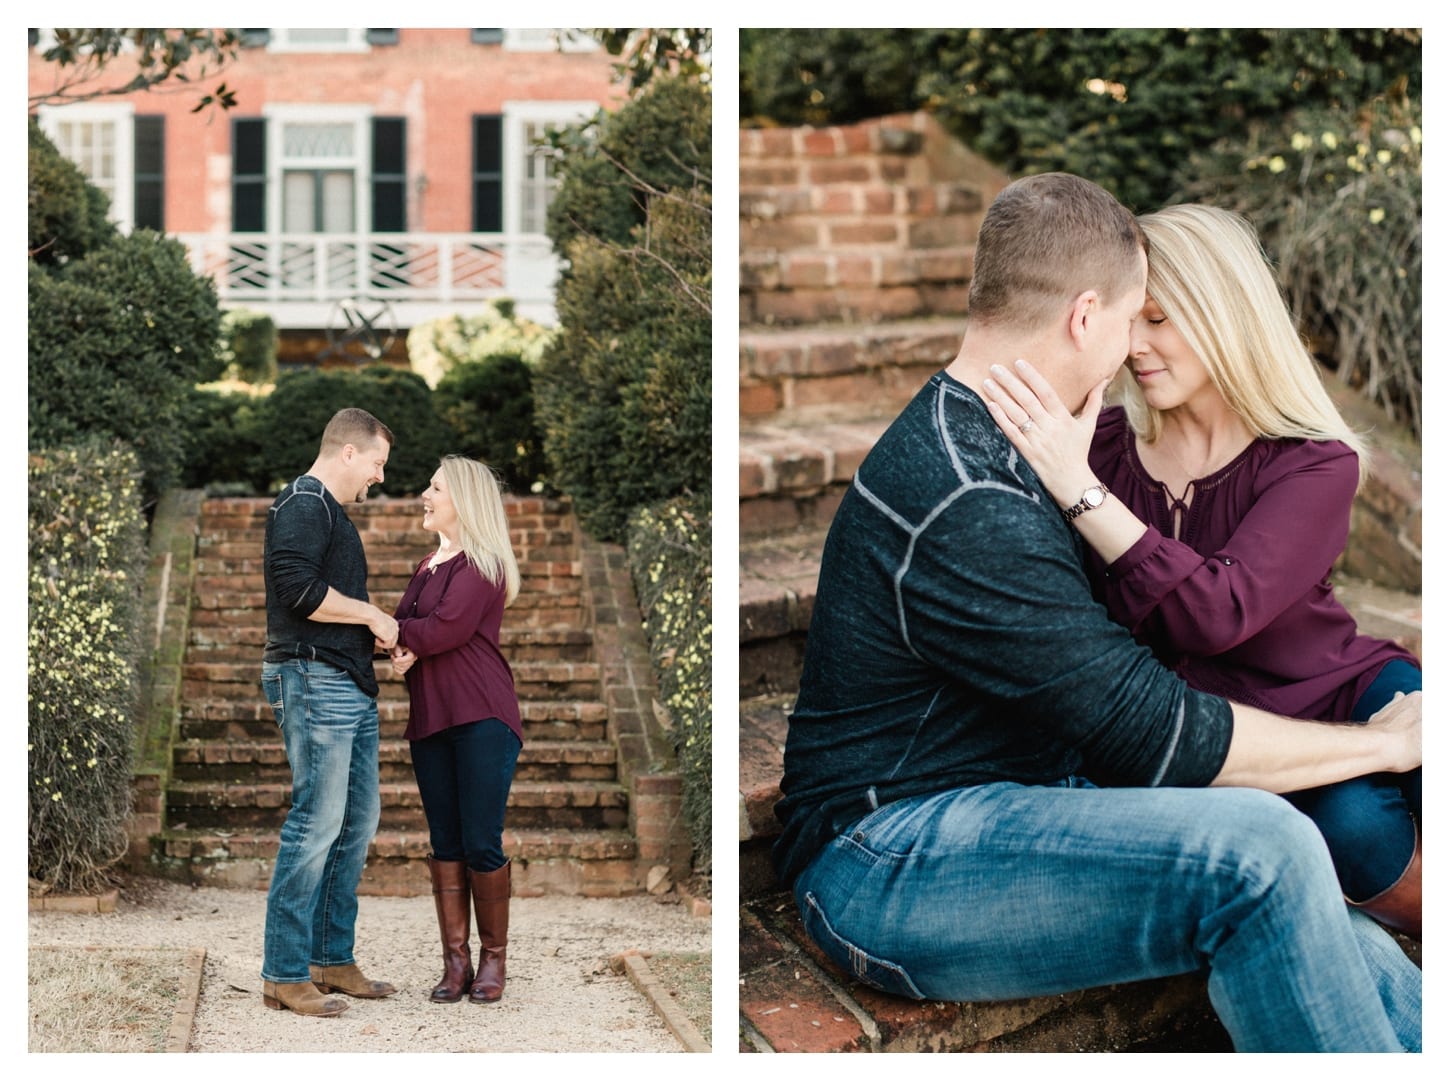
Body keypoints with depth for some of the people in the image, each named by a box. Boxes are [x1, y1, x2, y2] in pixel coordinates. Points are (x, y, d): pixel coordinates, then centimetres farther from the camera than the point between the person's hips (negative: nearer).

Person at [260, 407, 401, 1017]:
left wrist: (377, 632, 8)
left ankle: (332, 960, 19)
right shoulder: (304, 504, -9)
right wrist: (373, 615, -12)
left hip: (350, 687, 11)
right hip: (314, 680, -11)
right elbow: (300, 589, -23)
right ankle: (284, 975, -8)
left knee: (357, 823, 12)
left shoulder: (331, 512, 23)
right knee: (316, 823, -11)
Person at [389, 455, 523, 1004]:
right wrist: (404, 650, -9)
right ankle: (455, 962, 8)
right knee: (445, 844, 5)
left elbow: (448, 629, -16)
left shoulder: (481, 563, -5)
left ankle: (493, 958, 5)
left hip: (481, 716, -7)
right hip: (430, 719, 7)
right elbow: (401, 626, 15)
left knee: (481, 844, -7)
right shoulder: (427, 566, 20)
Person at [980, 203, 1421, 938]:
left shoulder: (1315, 464, -11)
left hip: (1340, 699, 0)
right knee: (1349, 821, -32)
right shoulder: (1105, 446, -4)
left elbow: (1219, 614, -30)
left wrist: (1079, 488, -37)